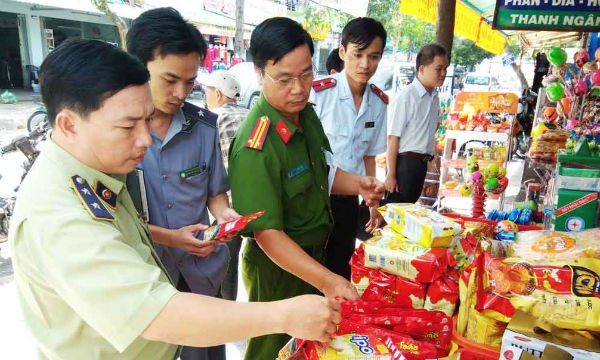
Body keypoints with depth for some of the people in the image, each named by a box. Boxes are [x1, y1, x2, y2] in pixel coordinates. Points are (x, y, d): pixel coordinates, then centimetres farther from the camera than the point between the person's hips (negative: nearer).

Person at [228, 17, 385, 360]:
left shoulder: (307, 114, -4)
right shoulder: (255, 146, -30)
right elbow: (267, 234, -28)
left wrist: (358, 185, -7)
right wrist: (327, 280, -35)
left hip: (314, 254, 8)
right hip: (278, 265, -7)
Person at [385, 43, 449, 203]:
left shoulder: (434, 98, 9)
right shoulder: (406, 97, -14)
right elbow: (393, 137, -16)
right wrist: (391, 174, -17)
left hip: (422, 164, 8)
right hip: (404, 161, -7)